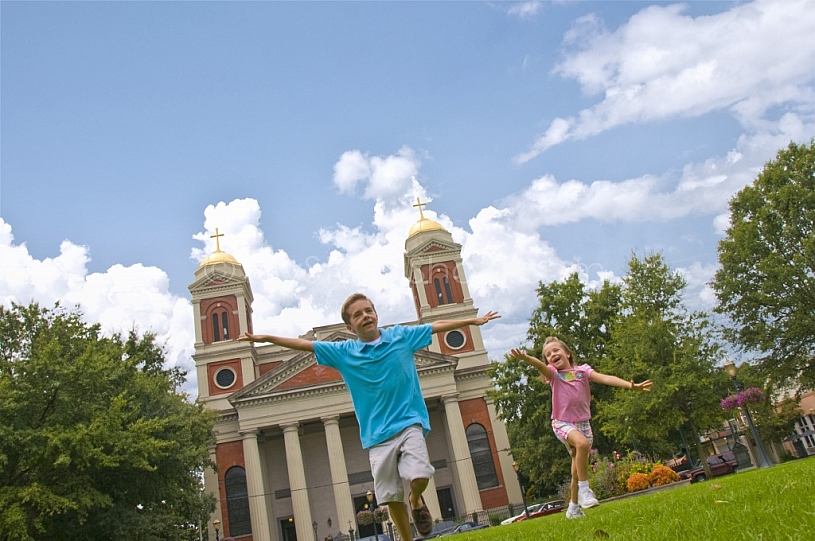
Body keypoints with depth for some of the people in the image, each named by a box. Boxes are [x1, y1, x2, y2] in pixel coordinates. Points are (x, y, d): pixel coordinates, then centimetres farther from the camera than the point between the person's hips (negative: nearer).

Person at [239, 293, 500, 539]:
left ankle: (416, 501, 15)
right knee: (391, 496, 2)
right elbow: (303, 344, 6)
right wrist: (265, 337, 4)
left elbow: (438, 325, 10)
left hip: (409, 423, -1)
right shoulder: (344, 352, 4)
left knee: (420, 476, -19)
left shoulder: (401, 335, 3)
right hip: (377, 434, 1)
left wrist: (474, 320, 13)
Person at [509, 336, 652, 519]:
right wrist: (526, 359, -48)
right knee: (582, 443, -34)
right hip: (562, 422, -3)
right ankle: (584, 490, -22)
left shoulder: (582, 370, 3)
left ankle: (573, 508, 25)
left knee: (577, 470, 7)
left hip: (583, 423, 3)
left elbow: (605, 378, -10)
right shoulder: (553, 374, -2)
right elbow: (541, 366, -25)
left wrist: (630, 385, -25)